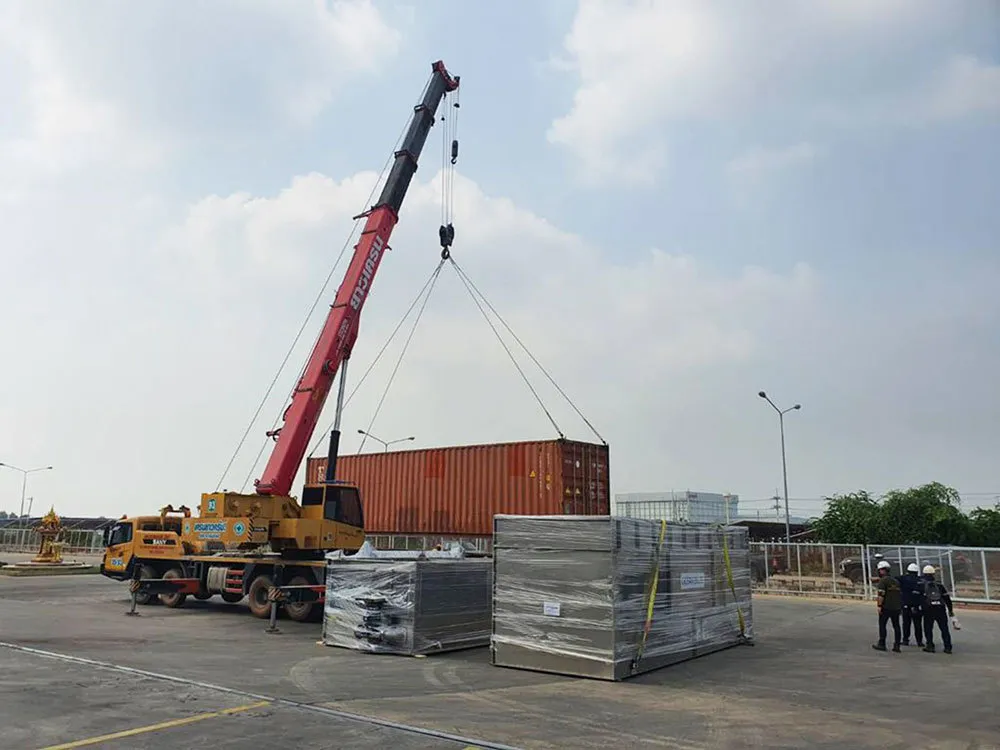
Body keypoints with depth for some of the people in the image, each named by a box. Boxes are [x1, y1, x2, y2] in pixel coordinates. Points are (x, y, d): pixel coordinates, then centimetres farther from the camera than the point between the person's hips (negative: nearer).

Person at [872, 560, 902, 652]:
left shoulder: (883, 580, -9)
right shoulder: (896, 581, 15)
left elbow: (881, 595, -18)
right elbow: (900, 594, 18)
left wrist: (879, 606, -16)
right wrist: (900, 606, 23)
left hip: (886, 607, -7)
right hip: (896, 607, 7)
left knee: (882, 625, 3)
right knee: (896, 626, 9)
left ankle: (881, 644, 4)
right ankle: (897, 645, 9)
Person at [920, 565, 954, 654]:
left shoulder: (922, 584, 4)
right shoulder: (939, 584, 11)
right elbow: (947, 597, 11)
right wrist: (950, 610, 16)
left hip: (928, 609, -2)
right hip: (941, 609, 3)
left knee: (928, 628, 8)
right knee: (944, 628, 9)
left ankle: (930, 646, 6)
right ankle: (948, 647, 7)